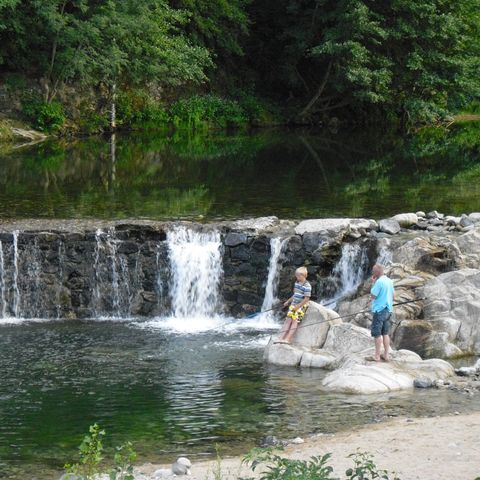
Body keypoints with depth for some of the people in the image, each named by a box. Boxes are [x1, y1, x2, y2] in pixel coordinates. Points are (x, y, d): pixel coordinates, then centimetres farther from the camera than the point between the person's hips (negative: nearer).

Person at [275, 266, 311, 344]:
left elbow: (306, 299, -18)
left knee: (295, 320, -14)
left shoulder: (307, 286, -16)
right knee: (288, 319, -3)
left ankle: (288, 339, -21)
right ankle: (282, 338, -9)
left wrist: (298, 306, -19)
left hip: (301, 306, -8)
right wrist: (288, 301, 21)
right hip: (293, 304, 8)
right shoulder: (296, 283, 11)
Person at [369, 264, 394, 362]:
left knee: (377, 334, -2)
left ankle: (377, 356, 0)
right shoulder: (389, 281, 8)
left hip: (379, 310, -8)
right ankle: (386, 355, 13)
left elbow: (373, 295, -13)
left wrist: (373, 283, -7)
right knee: (385, 333, 12)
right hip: (388, 310, 8)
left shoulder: (379, 281, -17)